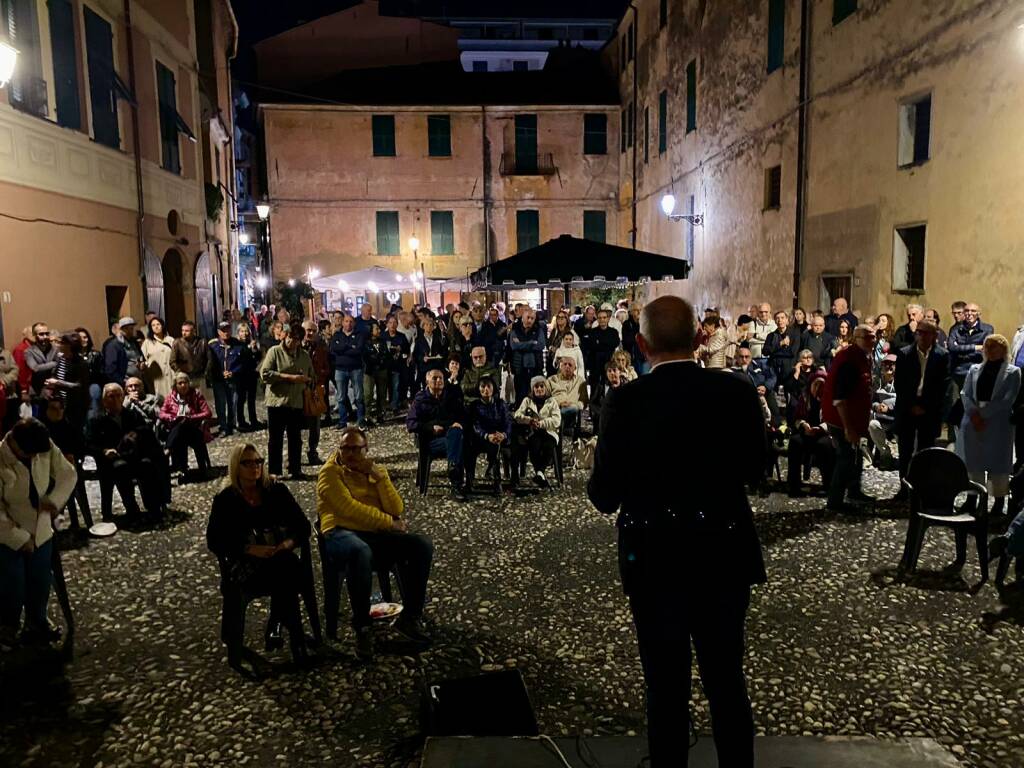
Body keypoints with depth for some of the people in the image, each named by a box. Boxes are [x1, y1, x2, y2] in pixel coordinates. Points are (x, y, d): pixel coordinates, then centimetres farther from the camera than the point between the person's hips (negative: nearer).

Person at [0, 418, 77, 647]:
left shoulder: (46, 448, -14)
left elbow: (68, 473, 0)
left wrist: (55, 499, -18)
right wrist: (20, 539, -19)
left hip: (41, 532, 5)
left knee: (40, 585, 18)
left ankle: (36, 625, 41)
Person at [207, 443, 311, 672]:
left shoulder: (276, 490, 8)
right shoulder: (225, 499, 4)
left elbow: (303, 526, 7)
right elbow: (214, 541, -3)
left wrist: (290, 542, -15)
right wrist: (249, 549, -17)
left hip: (280, 557, 1)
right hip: (243, 563, -1)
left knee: (289, 571, -34)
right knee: (284, 572, -33)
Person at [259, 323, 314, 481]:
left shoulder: (305, 356, 9)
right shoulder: (275, 351, -4)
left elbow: (311, 377, 19)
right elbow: (264, 373, -12)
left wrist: (305, 379, -5)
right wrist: (288, 377, -17)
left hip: (297, 403, 4)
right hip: (277, 401, -4)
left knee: (296, 439, 10)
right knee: (275, 439, 4)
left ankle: (295, 470, 20)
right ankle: (273, 471, 14)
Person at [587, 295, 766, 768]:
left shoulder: (625, 402, -17)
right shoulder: (738, 393, -9)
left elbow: (603, 497, -12)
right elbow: (754, 470, 6)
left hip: (654, 562, -2)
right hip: (725, 557, 3)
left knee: (666, 688, 14)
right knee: (727, 681, 20)